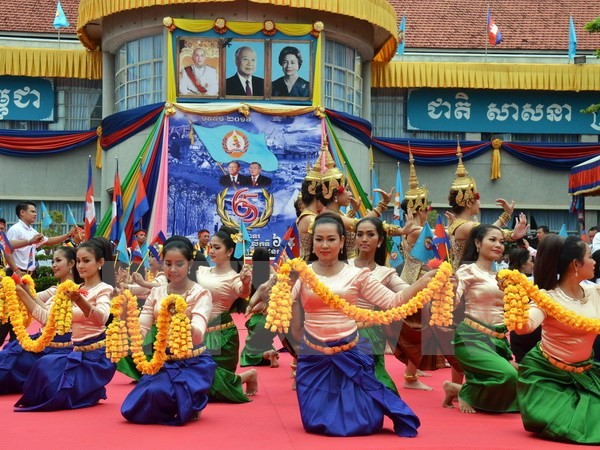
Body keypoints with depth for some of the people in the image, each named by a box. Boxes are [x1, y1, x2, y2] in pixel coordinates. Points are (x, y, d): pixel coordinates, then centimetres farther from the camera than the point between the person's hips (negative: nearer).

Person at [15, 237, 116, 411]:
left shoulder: (104, 290, -9)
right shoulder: (75, 290, 13)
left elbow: (101, 318, -31)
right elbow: (46, 317, 8)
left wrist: (80, 301, -49)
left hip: (96, 355, -7)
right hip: (77, 351, 7)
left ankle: (92, 391, 4)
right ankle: (88, 388, 10)